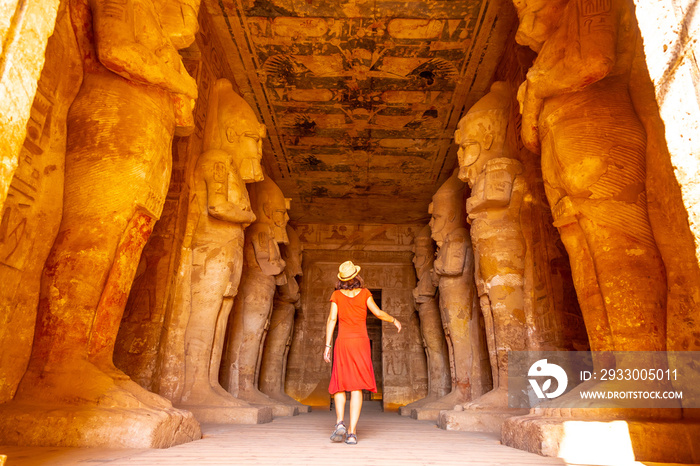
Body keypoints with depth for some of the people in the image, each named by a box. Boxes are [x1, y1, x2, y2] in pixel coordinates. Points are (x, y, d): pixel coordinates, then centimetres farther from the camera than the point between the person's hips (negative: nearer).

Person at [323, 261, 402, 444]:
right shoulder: (364, 292, 3)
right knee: (356, 388, -1)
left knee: (340, 386, 12)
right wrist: (394, 320, 14)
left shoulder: (336, 294, 4)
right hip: (361, 342, 0)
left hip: (343, 342, 1)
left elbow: (331, 319, -4)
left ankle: (340, 423, -11)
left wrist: (327, 346, -4)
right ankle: (351, 432, -10)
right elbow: (378, 313, -4)